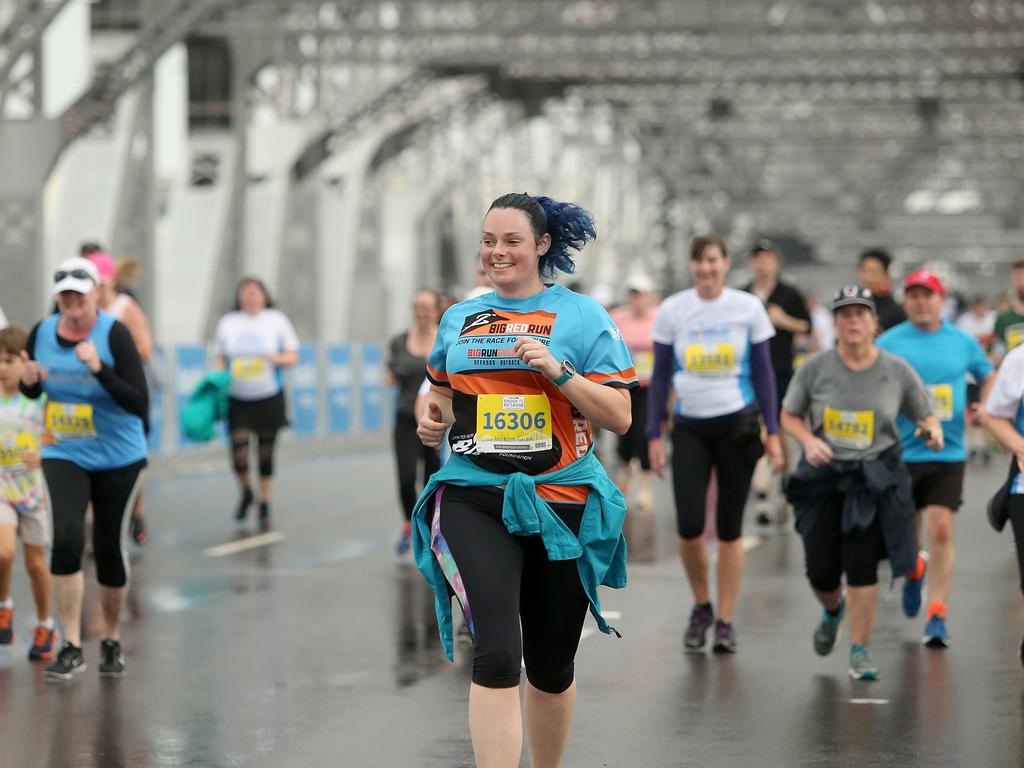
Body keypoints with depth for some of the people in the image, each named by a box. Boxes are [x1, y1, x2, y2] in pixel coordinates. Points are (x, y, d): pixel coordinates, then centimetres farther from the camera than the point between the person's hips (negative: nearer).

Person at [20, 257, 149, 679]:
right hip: (63, 455, 2)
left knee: (109, 549, 6)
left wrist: (100, 369, -34)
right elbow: (32, 391, 13)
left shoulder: (114, 334, -15)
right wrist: (29, 381, -11)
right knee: (66, 539, -17)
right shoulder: (42, 332, -3)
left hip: (118, 457, -2)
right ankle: (71, 648, -9)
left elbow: (140, 404, -22)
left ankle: (111, 643, 27)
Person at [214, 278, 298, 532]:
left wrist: (278, 358, -17)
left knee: (266, 455, 2)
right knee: (238, 454, -11)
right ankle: (245, 492, 20)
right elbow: (221, 360, 13)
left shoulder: (277, 320, 1)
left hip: (269, 397, -1)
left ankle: (265, 508, 16)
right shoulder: (227, 323, 6)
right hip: (238, 399, 1)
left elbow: (292, 356, 4)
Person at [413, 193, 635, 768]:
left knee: (552, 667, 11)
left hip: (560, 502, -1)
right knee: (496, 655, -19)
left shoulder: (582, 315, 1)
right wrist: (435, 419, 6)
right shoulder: (459, 319, 12)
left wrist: (558, 370, -16)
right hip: (473, 499, 1)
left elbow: (620, 418, -3)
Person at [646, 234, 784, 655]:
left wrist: (773, 432, 1)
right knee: (689, 526, -8)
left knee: (729, 528, 2)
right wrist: (654, 434, 3)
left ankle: (725, 621, 12)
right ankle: (701, 606, 16)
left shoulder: (748, 307, 0)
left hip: (737, 425, -1)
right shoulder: (672, 310, 2)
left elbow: (763, 372, 6)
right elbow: (660, 375, 7)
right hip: (689, 427, 1)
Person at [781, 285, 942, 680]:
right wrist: (809, 440, -12)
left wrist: (934, 431, -16)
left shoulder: (897, 370, -2)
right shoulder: (816, 368, -2)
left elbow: (925, 414, 7)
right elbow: (789, 415, 7)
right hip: (823, 477, 1)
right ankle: (833, 610, 37)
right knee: (821, 570, 0)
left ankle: (860, 650, 5)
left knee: (862, 565, -10)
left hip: (875, 479, -1)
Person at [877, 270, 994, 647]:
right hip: (900, 453, 0)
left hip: (948, 454, 0)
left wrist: (984, 409, 6)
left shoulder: (962, 342, 6)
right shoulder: (889, 342, 0)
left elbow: (988, 376, 23)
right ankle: (914, 570, 44)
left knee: (941, 532, -11)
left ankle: (937, 615, -6)